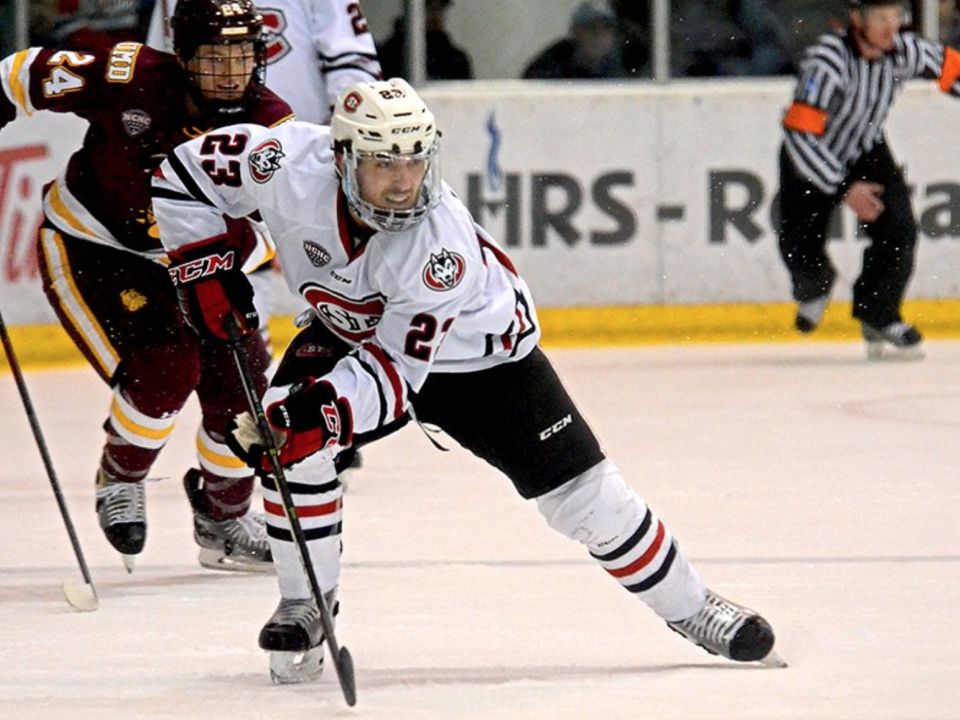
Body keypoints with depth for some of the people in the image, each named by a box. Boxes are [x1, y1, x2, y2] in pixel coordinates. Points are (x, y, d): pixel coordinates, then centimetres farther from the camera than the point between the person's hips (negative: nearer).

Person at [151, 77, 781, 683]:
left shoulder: (445, 250, -38)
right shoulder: (295, 165, -32)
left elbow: (397, 367, -34)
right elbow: (183, 172, -18)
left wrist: (327, 411, -49)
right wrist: (208, 265, -23)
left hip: (476, 351, -3)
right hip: (348, 329, 3)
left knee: (580, 490, -5)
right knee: (289, 437, -23)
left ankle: (690, 606, 14)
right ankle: (304, 606, -4)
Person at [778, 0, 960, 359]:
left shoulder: (904, 51, -18)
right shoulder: (826, 61, -34)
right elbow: (800, 135, -34)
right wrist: (844, 190, -30)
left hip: (867, 153, 4)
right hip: (810, 161, -4)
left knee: (897, 229, -15)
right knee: (801, 254, -9)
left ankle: (878, 318, 5)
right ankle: (814, 287, 30)